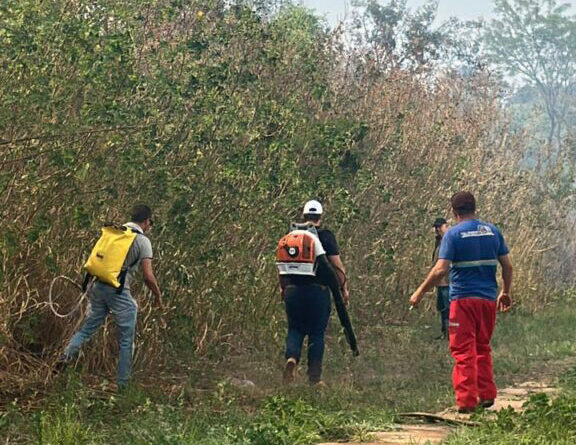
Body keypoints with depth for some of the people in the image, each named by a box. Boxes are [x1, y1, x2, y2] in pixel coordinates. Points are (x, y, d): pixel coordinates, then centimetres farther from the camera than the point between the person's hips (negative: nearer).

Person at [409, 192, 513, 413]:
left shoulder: (454, 234, -6)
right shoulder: (493, 231, 7)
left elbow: (440, 270, -13)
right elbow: (507, 266, 8)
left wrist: (420, 292, -4)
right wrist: (506, 292, 21)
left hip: (463, 299, -5)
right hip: (489, 299, 5)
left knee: (464, 352, -1)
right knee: (483, 348, 18)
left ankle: (467, 401, -3)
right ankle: (487, 395, 18)